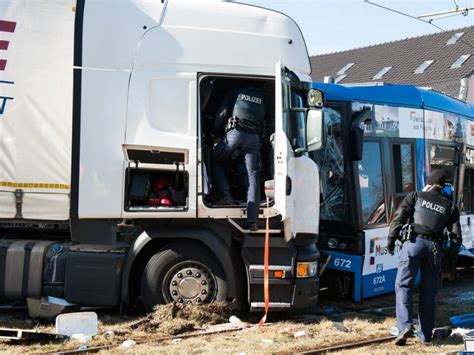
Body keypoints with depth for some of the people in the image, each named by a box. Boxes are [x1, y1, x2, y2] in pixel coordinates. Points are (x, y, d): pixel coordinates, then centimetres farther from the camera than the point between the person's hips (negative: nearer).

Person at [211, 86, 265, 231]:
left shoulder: (235, 92, 14)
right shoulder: (261, 97, 25)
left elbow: (222, 113, 6)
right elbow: (265, 119, 19)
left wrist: (215, 132, 15)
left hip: (236, 131, -3)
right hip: (254, 136, 3)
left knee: (216, 162, 20)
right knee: (253, 176, 0)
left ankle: (225, 195, -1)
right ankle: (252, 221, -7)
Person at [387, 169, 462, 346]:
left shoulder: (415, 196, 13)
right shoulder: (449, 206, 19)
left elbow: (399, 217, -1)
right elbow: (456, 236, 14)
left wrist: (391, 240, 3)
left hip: (414, 242, -2)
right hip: (434, 247, 2)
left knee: (403, 286, -2)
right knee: (429, 291, 9)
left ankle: (405, 326, -18)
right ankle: (425, 334, 11)